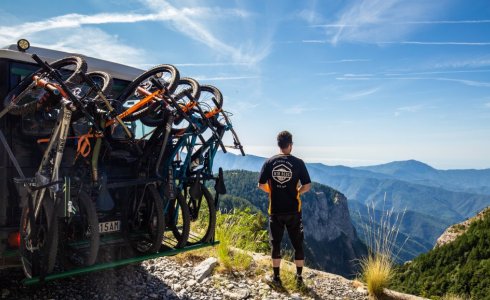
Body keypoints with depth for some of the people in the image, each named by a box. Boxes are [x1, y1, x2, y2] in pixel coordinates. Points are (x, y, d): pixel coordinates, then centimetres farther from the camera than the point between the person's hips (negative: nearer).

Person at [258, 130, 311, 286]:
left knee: (276, 244, 13)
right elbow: (307, 186, -7)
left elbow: (261, 185, -2)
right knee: (298, 244, 13)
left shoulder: (269, 162, -3)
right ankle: (299, 277, 19)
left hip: (275, 211, 1)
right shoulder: (298, 162, -7)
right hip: (293, 211, -1)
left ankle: (276, 276, 17)